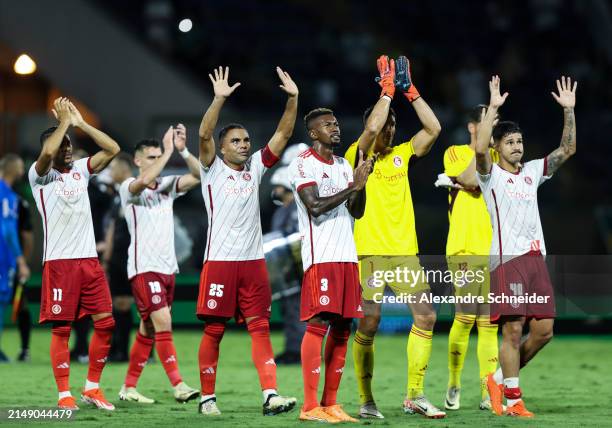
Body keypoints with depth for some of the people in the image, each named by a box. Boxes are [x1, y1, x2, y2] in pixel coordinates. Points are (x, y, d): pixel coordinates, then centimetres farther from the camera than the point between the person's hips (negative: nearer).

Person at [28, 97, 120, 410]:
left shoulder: (80, 169, 14)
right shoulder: (40, 175, -2)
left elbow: (112, 149, 6)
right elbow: (47, 153, -24)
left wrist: (80, 123, 3)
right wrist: (64, 122, -12)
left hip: (89, 259, 5)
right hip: (59, 261, -5)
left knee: (105, 323, 1)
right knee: (61, 329, -3)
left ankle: (92, 387, 13)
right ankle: (64, 395, 1)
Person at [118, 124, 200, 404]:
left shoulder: (167, 185, 13)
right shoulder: (129, 187, -5)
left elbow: (199, 176, 2)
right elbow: (144, 181, -28)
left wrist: (182, 150, -11)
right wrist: (168, 152, -24)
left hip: (167, 267, 7)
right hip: (144, 267, -7)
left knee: (148, 330, 10)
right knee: (163, 323, -17)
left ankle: (129, 387, 17)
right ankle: (178, 385, -21)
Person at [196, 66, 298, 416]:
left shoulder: (255, 167, 13)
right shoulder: (213, 170, 1)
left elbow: (283, 134, 8)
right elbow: (204, 134, -15)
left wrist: (292, 98, -5)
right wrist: (220, 99, -26)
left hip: (253, 261, 4)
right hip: (220, 260, -4)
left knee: (261, 328, -3)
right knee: (214, 330, 1)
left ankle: (271, 395, -10)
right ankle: (207, 397, 8)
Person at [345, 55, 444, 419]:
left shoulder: (402, 155, 13)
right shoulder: (358, 156, 0)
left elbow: (433, 128, 3)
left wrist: (409, 90, 0)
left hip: (405, 251, 5)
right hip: (370, 252, -5)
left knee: (426, 317, -4)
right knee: (368, 326, -5)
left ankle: (415, 395, 4)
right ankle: (367, 400, 5)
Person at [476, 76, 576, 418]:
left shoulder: (532, 172, 18)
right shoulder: (491, 174, 1)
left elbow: (568, 149, 16)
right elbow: (480, 149, -21)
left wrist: (569, 110, 7)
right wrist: (493, 108, -21)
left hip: (536, 257, 6)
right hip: (507, 258, -6)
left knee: (543, 330, 3)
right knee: (513, 329, -9)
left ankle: (501, 379, 19)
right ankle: (513, 400, -3)